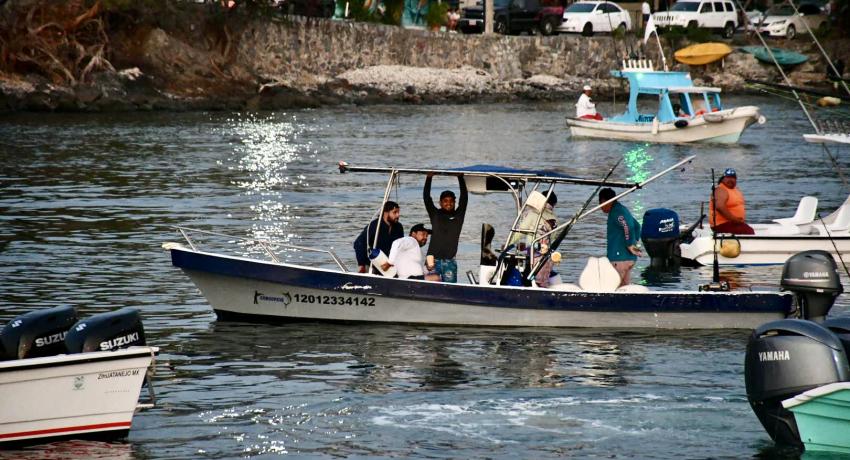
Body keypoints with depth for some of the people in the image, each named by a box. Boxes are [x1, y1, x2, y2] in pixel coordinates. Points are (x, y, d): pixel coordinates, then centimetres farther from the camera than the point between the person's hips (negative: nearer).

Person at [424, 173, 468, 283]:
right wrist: (429, 178, 0)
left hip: (450, 261, 0)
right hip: (434, 260, 0)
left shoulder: (458, 216, 10)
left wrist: (460, 178, 2)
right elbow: (426, 197, 4)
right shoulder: (435, 215, 9)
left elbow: (464, 198, 5)